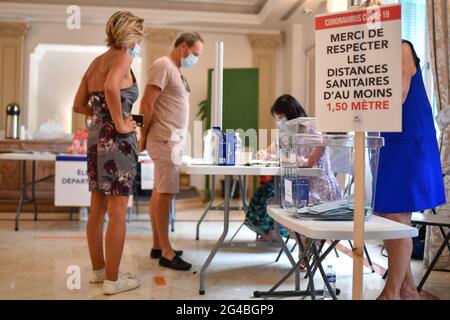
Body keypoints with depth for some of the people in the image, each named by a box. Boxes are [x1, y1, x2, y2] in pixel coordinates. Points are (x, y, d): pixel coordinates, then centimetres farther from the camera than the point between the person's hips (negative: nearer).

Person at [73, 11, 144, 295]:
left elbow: (79, 105, 17)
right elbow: (111, 87, -30)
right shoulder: (122, 57, -8)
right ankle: (112, 279, 5)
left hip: (97, 138, 8)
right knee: (118, 214, -2)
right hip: (117, 141, -8)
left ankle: (98, 269, 27)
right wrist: (120, 123, -20)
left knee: (97, 211, 14)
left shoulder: (96, 62, 15)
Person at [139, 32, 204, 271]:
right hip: (165, 139, -9)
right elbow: (146, 104, -14)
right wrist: (143, 137, -9)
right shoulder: (163, 66, -9)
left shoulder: (175, 70, 21)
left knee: (159, 193, 11)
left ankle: (158, 246, 18)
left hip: (173, 140, 9)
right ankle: (166, 253, -1)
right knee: (165, 194, -7)